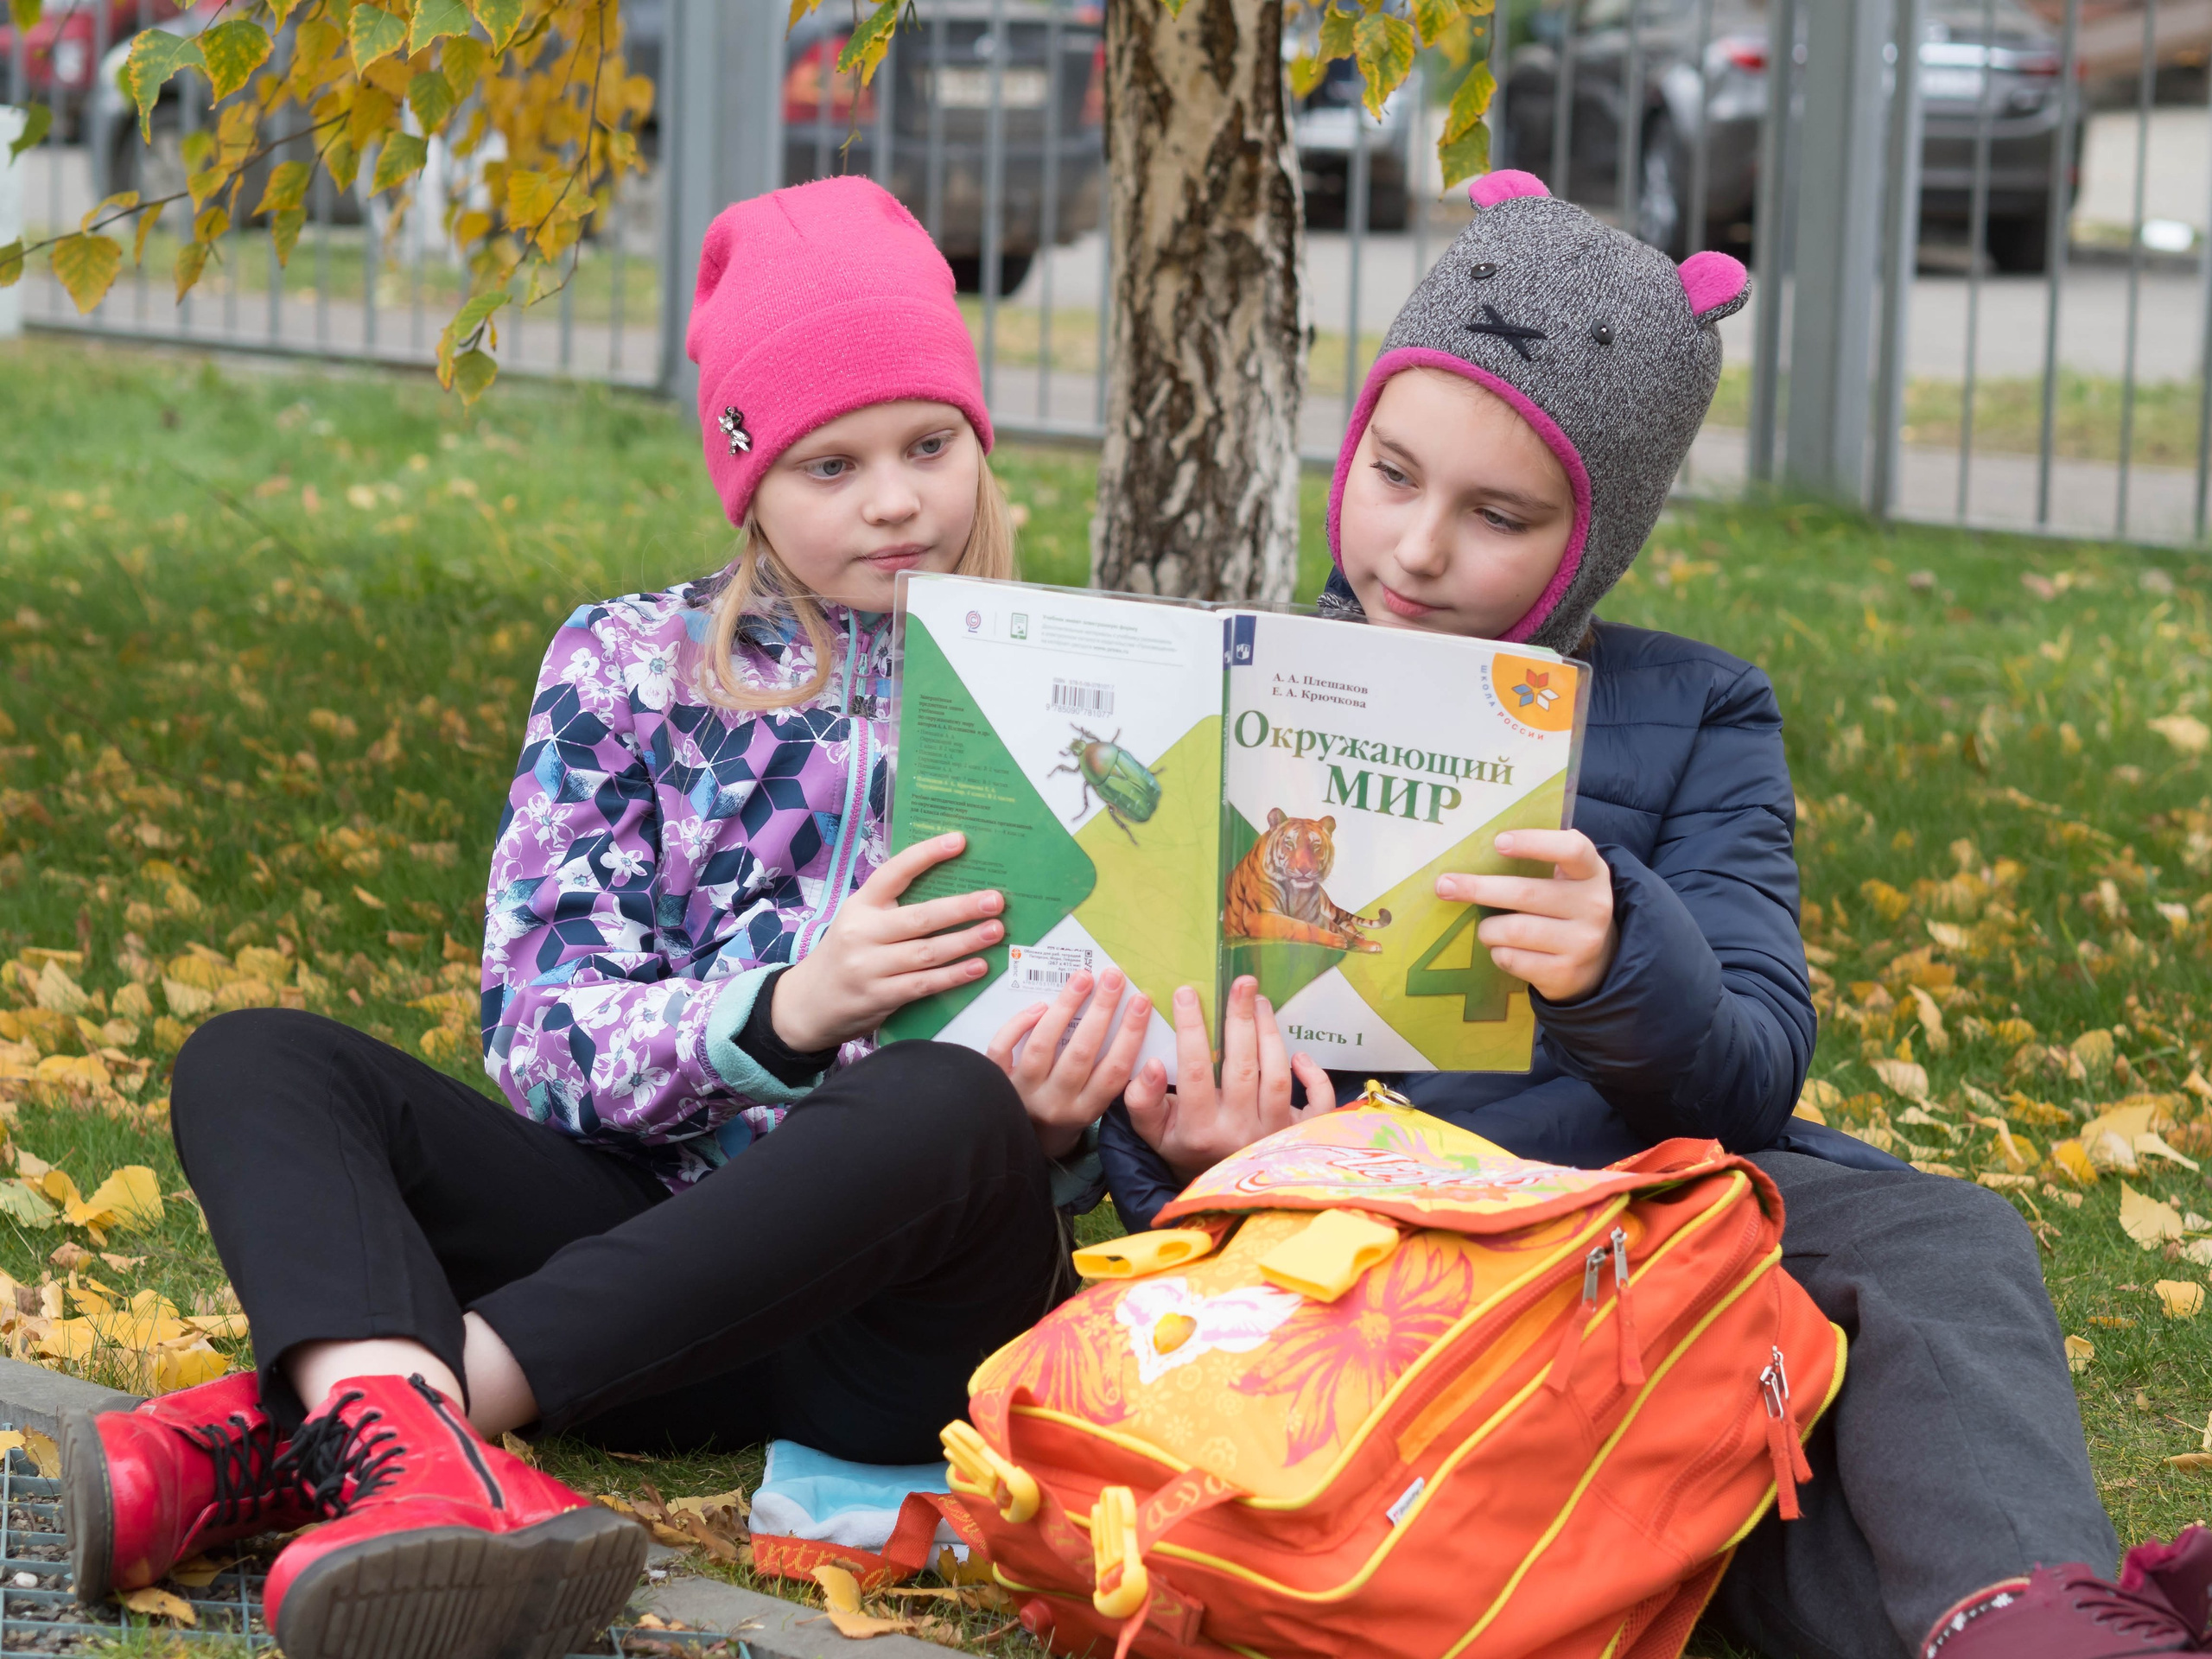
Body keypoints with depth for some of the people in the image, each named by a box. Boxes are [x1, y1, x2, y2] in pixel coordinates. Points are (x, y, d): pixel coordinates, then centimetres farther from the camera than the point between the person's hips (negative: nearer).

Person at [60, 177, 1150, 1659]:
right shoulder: (632, 666, 10)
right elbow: (542, 1033, 0)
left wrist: (1067, 1109, -15)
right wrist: (781, 1010, -21)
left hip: (891, 1315, -2)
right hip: (642, 1271, 2)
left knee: (951, 1108, -36)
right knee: (252, 1062, -17)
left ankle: (300, 1424, -40)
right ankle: (422, 1465, -51)